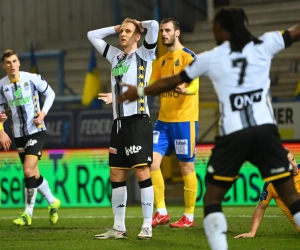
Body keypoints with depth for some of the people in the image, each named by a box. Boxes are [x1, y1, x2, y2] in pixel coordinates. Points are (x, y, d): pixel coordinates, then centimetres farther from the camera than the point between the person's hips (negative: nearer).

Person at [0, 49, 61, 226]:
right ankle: (53, 202, 34)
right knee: (34, 174, 11)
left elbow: (50, 94, 3)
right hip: (18, 135, 4)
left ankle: (28, 213, -8)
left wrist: (44, 112, -11)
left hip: (36, 131, -4)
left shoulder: (32, 78, -10)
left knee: (28, 170, -17)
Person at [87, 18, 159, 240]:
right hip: (119, 122, 7)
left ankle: (147, 226, -9)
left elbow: (154, 25, -12)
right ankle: (119, 227, 9)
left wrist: (140, 24, 7)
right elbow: (92, 35, 29)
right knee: (116, 175, 5)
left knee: (142, 172, -10)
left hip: (138, 120, -7)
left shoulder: (144, 54, 2)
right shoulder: (115, 56, 20)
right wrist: (115, 28, 21)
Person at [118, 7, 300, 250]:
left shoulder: (210, 58, 8)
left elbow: (172, 81, 20)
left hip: (232, 135, -1)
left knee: (212, 197, 9)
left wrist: (139, 92, 35)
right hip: (265, 130, 1)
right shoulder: (264, 45, 7)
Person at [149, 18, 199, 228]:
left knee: (186, 165, -1)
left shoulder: (188, 57, -7)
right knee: (152, 160, -2)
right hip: (164, 119, 7)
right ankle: (161, 212, 5)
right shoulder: (162, 61, 15)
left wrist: (186, 90, -42)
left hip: (184, 119, -7)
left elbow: (195, 84, -20)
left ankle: (189, 216, 6)